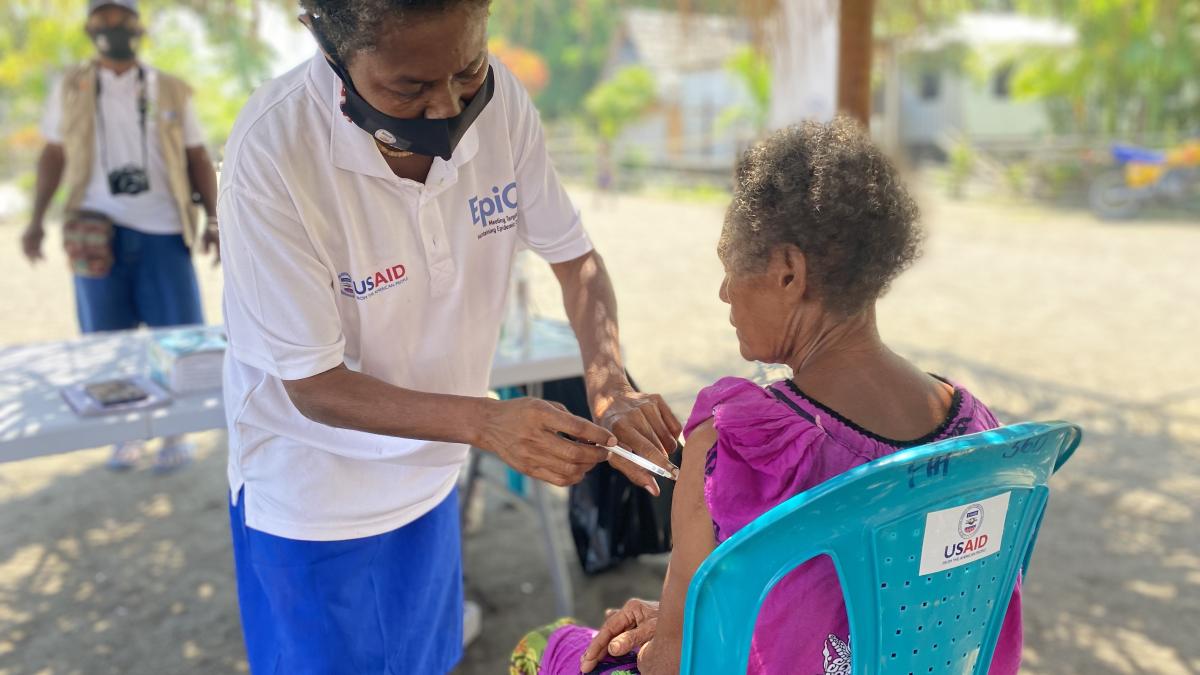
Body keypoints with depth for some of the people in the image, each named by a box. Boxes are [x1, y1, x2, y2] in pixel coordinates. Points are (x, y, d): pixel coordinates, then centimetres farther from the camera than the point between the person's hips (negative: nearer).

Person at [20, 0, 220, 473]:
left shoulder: (170, 91, 9)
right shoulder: (70, 90, 11)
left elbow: (197, 159, 9)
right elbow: (53, 156, 16)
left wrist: (214, 219, -1)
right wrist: (36, 219, 9)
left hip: (162, 231, -1)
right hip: (98, 234, 1)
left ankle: (177, 432, 16)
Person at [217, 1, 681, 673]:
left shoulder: (499, 97, -18)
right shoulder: (271, 156, -31)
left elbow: (574, 255, -5)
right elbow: (314, 387, -24)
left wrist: (612, 387, -22)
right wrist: (485, 422, -36)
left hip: (428, 471, 4)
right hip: (316, 500, -4)